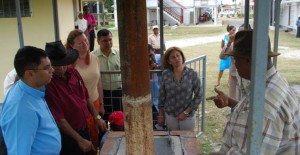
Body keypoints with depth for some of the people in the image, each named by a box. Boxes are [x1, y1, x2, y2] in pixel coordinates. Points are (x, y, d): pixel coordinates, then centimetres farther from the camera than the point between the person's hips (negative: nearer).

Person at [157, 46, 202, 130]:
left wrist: (186, 112, -11)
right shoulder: (165, 74, -5)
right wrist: (160, 115, 7)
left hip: (188, 116, -1)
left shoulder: (192, 74, -11)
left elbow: (198, 95, -7)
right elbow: (162, 95, 4)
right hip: (170, 115, 2)